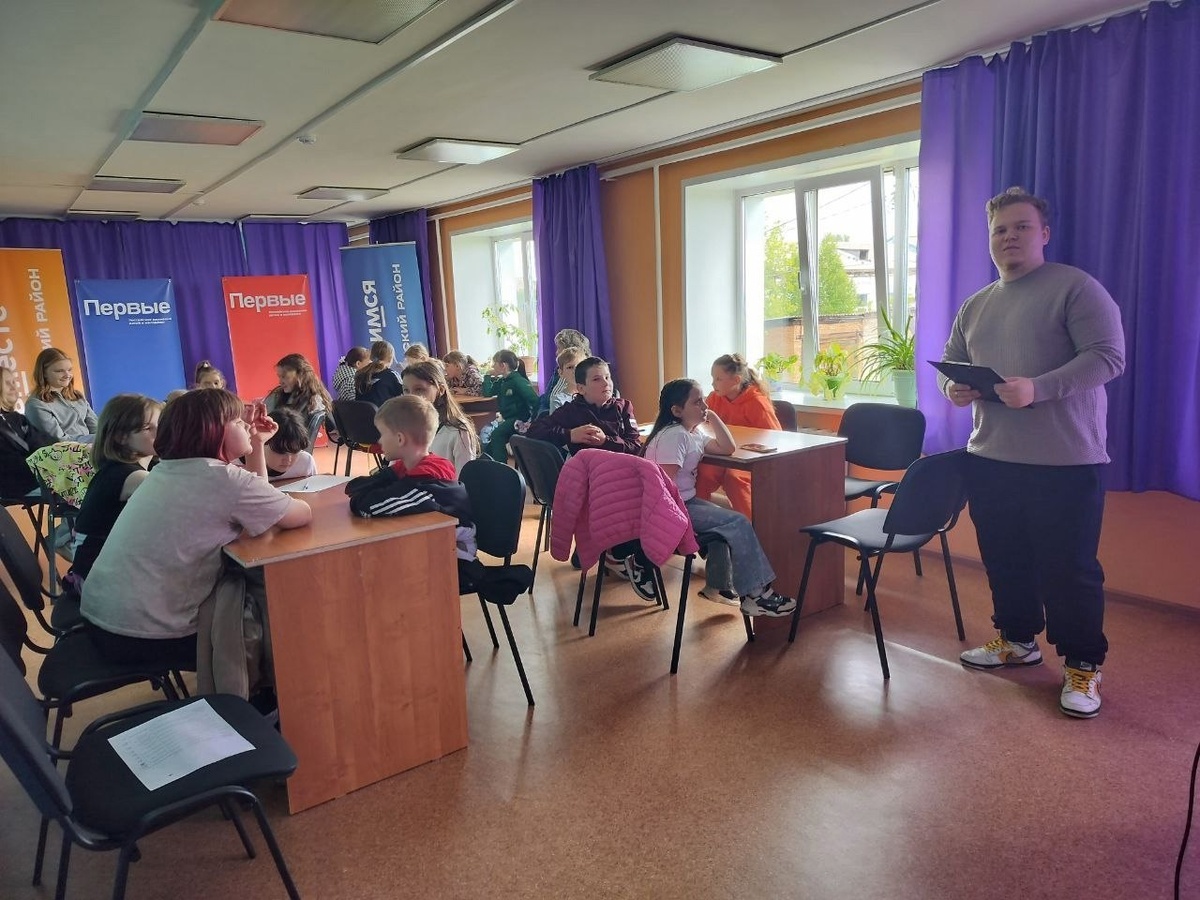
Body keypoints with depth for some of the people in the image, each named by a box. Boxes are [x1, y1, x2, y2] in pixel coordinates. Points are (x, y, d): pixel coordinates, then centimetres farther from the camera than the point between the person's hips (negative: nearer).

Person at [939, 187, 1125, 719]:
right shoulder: (976, 305, 14)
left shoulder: (1076, 288, -6)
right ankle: (1017, 639, 34)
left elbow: (1108, 356, -14)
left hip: (1065, 461, -6)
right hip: (990, 458, 6)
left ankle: (1083, 666, 17)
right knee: (1004, 560, 16)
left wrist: (1037, 388, -27)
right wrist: (952, 387, -5)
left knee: (1069, 569, 1)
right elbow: (950, 361, 19)